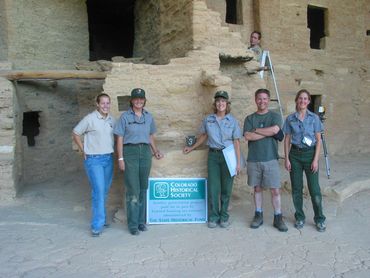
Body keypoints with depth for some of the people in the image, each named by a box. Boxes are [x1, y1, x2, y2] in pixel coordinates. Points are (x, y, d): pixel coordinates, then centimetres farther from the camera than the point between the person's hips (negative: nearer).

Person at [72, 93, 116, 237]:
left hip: (109, 159, 6)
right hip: (94, 160, -6)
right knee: (98, 191, -12)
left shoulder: (112, 120, 7)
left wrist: (112, 149, 9)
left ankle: (101, 218, 28)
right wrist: (84, 151, -3)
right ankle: (97, 225, -6)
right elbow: (75, 134, -2)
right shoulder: (90, 119, -9)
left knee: (105, 191, 13)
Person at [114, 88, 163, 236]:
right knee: (132, 190, -3)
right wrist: (120, 158, -8)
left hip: (145, 152, 4)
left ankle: (141, 221, 20)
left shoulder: (148, 116, 10)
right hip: (130, 152, -4)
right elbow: (120, 138, -2)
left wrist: (155, 151, 6)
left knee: (143, 188, 9)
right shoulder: (125, 116, -1)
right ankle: (133, 224, 6)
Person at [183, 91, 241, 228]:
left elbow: (236, 142, -1)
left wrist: (238, 162, -5)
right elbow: (203, 136, 20)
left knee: (226, 188, 4)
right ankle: (213, 217, 12)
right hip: (213, 155, 1)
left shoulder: (232, 121, 1)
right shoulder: (208, 119, 6)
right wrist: (192, 148, 22)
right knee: (213, 187, 1)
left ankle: (224, 217, 18)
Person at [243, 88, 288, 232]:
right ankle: (258, 216, 23)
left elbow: (275, 130, -17)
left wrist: (256, 130, -7)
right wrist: (268, 132, -11)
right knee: (257, 188, 11)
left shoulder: (275, 116, 4)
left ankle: (278, 218, 13)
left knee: (275, 190, 0)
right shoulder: (249, 118, 7)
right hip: (253, 160, 2)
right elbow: (248, 136, -9)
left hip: (271, 159, -1)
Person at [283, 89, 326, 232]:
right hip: (295, 154, 1)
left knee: (314, 189, 0)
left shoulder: (314, 118, 0)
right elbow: (287, 140, 5)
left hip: (310, 153, -1)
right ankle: (299, 218, 23)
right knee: (296, 188, 7)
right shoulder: (290, 119, 3)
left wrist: (316, 159, -8)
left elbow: (318, 140, -1)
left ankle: (320, 220, 16)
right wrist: (286, 159, -1)